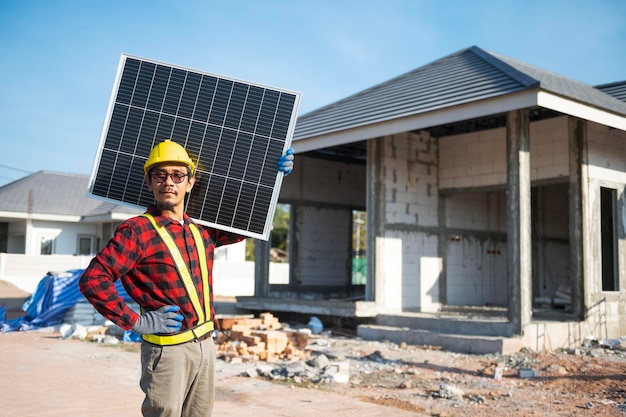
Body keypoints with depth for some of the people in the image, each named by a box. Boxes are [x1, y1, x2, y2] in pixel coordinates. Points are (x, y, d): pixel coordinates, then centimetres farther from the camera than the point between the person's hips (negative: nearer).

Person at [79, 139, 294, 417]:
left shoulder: (202, 229, 8)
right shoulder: (138, 231, -11)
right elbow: (92, 279, -18)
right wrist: (136, 322, -17)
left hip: (205, 345, 7)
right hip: (167, 350, -6)